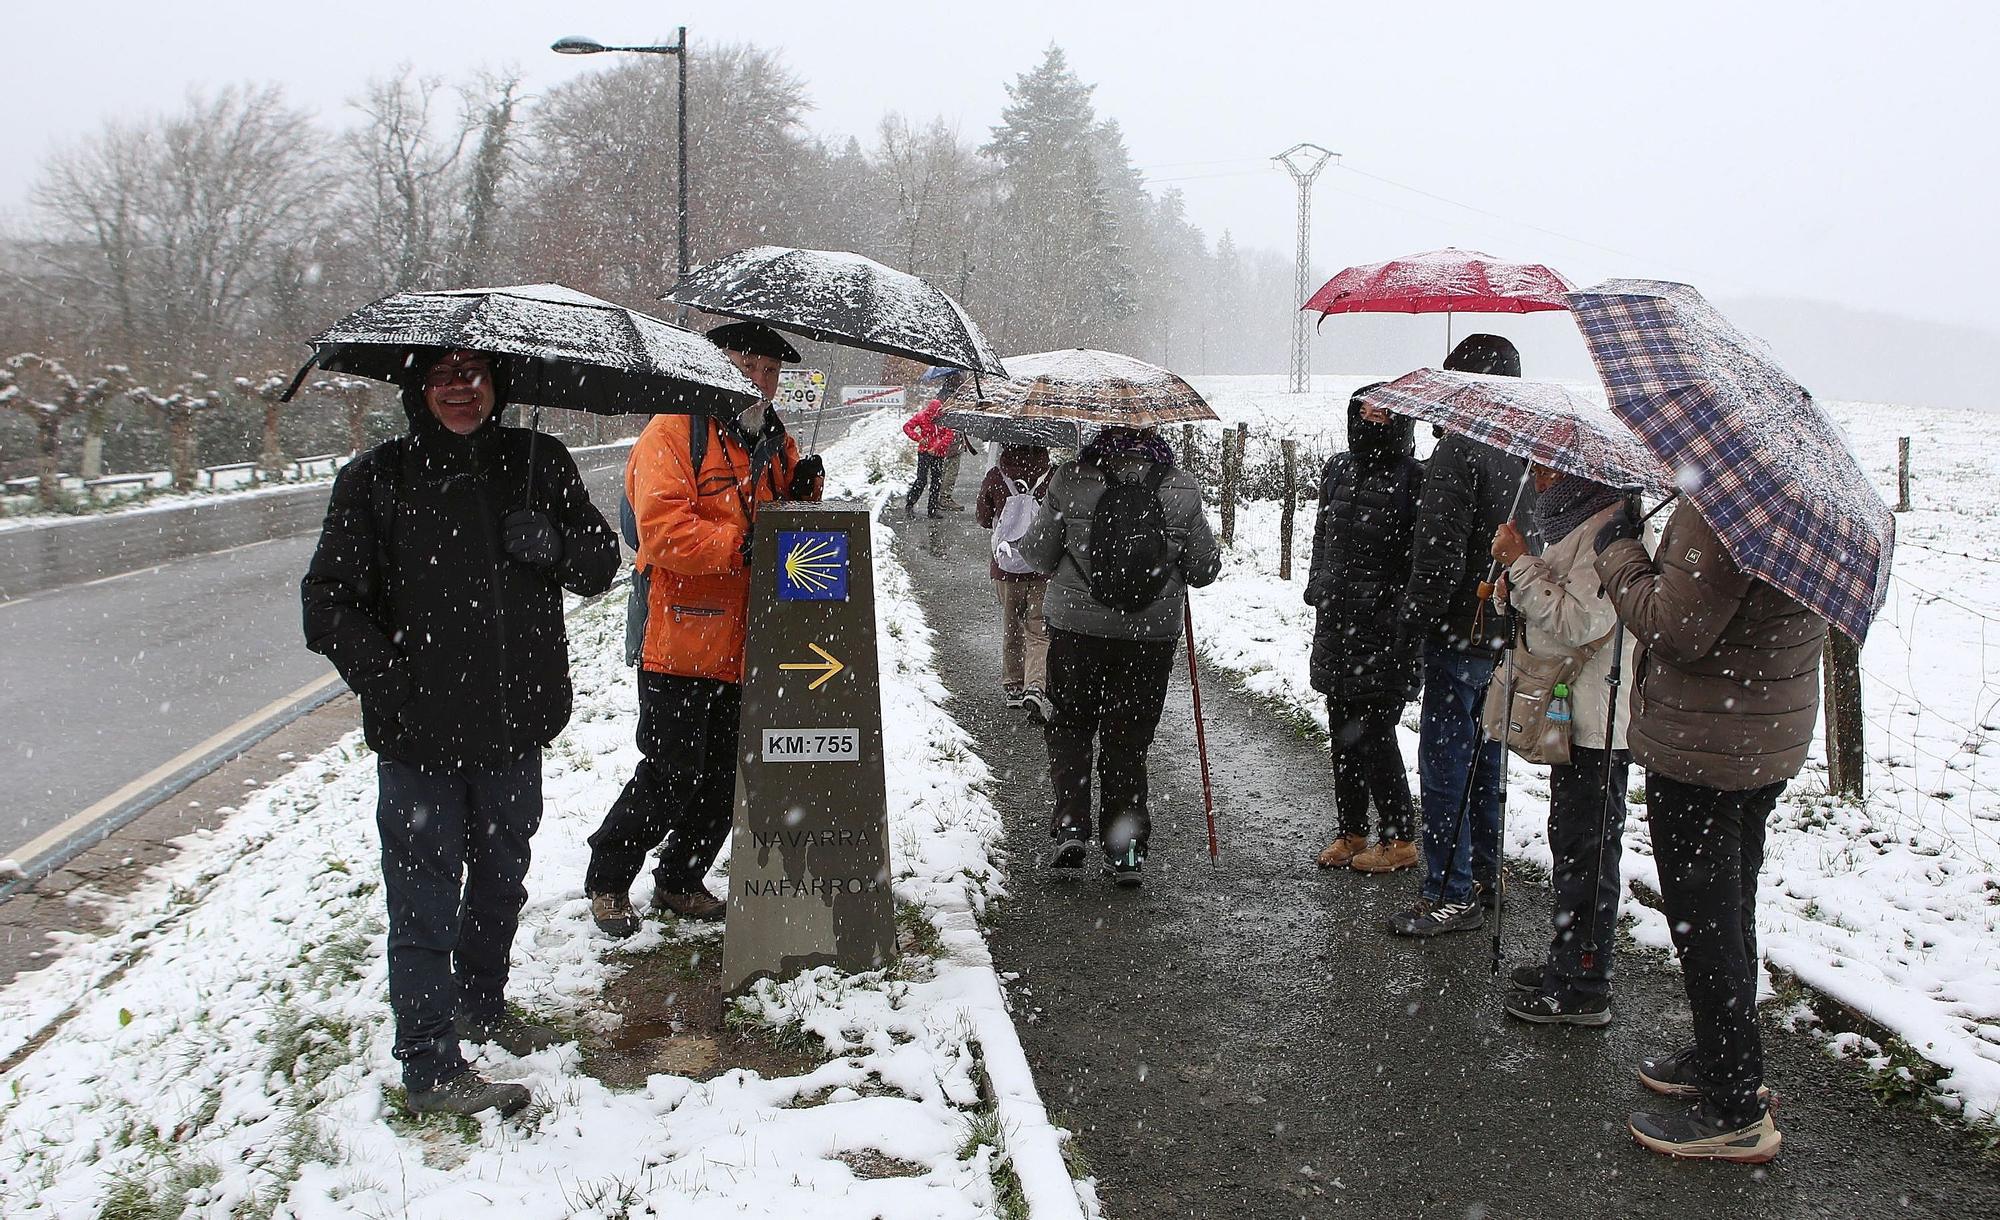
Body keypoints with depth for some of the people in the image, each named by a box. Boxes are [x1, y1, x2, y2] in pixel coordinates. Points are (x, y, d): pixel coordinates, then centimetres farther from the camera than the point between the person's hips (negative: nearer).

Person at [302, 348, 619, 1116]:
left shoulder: (537, 464, 3)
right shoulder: (376, 479, -5)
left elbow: (601, 563, 6)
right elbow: (327, 604, -4)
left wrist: (552, 545, -16)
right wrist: (384, 677, -16)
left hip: (515, 726, 4)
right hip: (419, 736, -4)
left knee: (501, 881, 21)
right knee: (425, 901, -1)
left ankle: (481, 1008, 43)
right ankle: (430, 1069, 10)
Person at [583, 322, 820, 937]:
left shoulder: (778, 442, 15)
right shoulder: (674, 433, -8)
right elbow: (662, 528, -20)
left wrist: (803, 494, -2)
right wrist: (740, 545, -27)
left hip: (745, 644, 7)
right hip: (681, 639, -7)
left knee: (723, 780, 13)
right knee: (671, 775, -4)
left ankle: (680, 882, 31)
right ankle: (607, 879, 17)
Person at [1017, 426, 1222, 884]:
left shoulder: (1071, 481, -9)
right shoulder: (1181, 490, -5)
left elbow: (1036, 555, -2)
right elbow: (1205, 568, 2)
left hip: (1076, 627, -1)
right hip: (1152, 634, 1)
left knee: (1070, 725, 17)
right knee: (1128, 738, 12)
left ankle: (1071, 825, 3)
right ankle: (1126, 849, 12)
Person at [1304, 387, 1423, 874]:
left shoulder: (1413, 480, -10)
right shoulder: (1338, 469, 11)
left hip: (1384, 632, -7)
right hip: (1336, 624, 7)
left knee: (1373, 733, -5)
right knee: (1343, 731, 13)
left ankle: (1401, 839, 10)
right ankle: (1351, 833, 26)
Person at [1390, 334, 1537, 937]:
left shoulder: (1460, 448, -17)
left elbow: (1440, 547, -19)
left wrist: (1417, 617, -11)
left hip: (1462, 632, -9)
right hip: (1511, 635, 9)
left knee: (1446, 762, -3)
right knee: (1484, 756, 19)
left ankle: (1452, 893, 1)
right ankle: (1483, 873, 29)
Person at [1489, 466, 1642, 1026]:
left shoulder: (1609, 524, -19)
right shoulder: (1579, 519, 14)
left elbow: (1579, 620, -24)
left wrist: (1521, 563, -18)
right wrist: (1516, 583, 5)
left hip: (1595, 726, -11)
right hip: (1573, 716, 11)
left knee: (1587, 855, -2)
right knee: (1571, 846, 19)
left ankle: (1584, 989, 7)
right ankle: (1567, 962, 32)